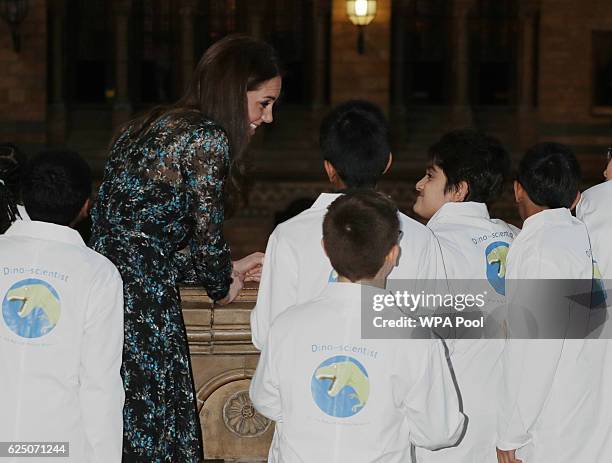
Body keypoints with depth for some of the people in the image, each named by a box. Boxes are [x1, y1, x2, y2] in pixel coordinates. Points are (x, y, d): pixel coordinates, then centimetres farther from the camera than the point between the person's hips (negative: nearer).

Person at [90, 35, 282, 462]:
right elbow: (206, 238, -5)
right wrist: (223, 286, 17)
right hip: (142, 310, -9)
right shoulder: (208, 139, -10)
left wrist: (229, 270, 28)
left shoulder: (152, 126, 17)